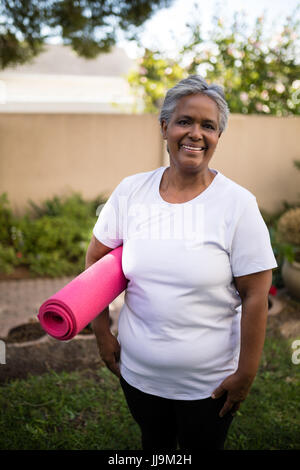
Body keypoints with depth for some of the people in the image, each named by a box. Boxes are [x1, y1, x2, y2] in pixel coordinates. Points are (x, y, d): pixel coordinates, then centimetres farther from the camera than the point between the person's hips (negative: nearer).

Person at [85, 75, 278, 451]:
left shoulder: (238, 204, -15)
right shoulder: (130, 191, -7)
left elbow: (255, 296, -12)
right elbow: (96, 259, 3)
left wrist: (245, 375, -9)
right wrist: (102, 333, 2)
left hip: (208, 383, -2)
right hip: (136, 370, 3)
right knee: (153, 444, 27)